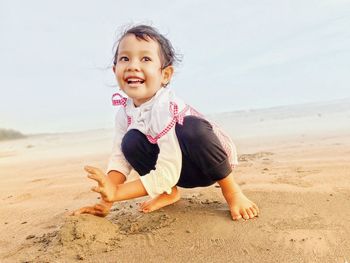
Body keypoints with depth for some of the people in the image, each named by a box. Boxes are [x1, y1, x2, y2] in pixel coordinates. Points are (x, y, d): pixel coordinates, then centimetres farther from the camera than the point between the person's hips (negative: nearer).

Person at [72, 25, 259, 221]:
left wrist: (116, 192, -33)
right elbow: (120, 158, -8)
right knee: (131, 143, -19)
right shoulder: (124, 113, -10)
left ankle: (231, 190, -15)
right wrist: (106, 201, -21)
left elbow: (167, 174, -32)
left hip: (209, 162, -5)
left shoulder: (165, 108, -32)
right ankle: (170, 192, 3)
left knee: (192, 127, -37)